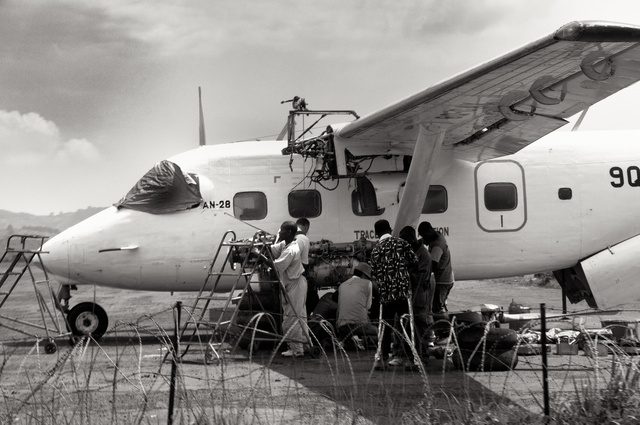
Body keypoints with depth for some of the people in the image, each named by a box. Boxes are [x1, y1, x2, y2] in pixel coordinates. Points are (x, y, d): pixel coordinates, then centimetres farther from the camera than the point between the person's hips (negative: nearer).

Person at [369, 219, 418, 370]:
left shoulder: (376, 249, 3)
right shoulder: (401, 243, 0)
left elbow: (374, 273, 6)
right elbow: (414, 262, 2)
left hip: (385, 292, 1)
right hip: (403, 289, -1)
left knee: (385, 325, 6)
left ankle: (381, 358, 0)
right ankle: (411, 357, 6)